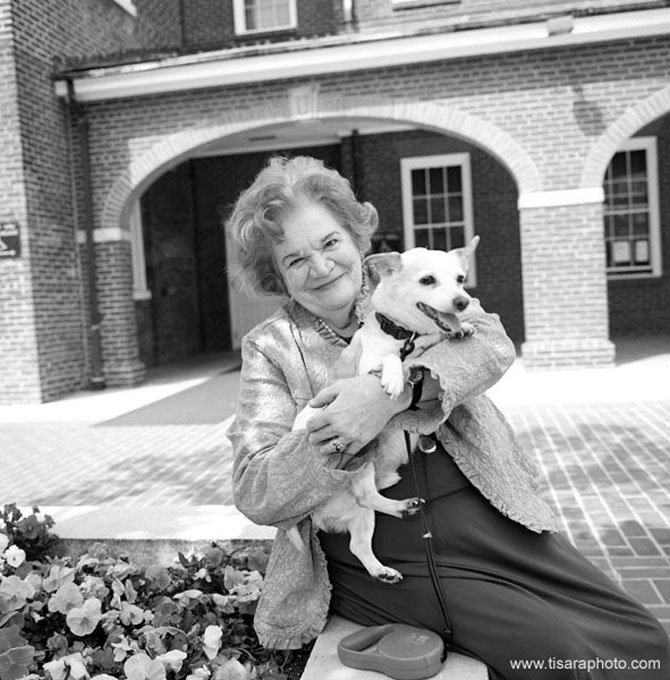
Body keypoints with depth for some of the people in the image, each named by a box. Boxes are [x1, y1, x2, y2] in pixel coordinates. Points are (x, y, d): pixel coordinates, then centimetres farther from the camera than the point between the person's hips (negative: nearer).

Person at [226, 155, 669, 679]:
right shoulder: (269, 348, -1)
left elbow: (492, 342, -12)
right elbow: (255, 495, -9)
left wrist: (395, 391, -28)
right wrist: (335, 435, -25)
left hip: (490, 516, 3)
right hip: (391, 561, -3)